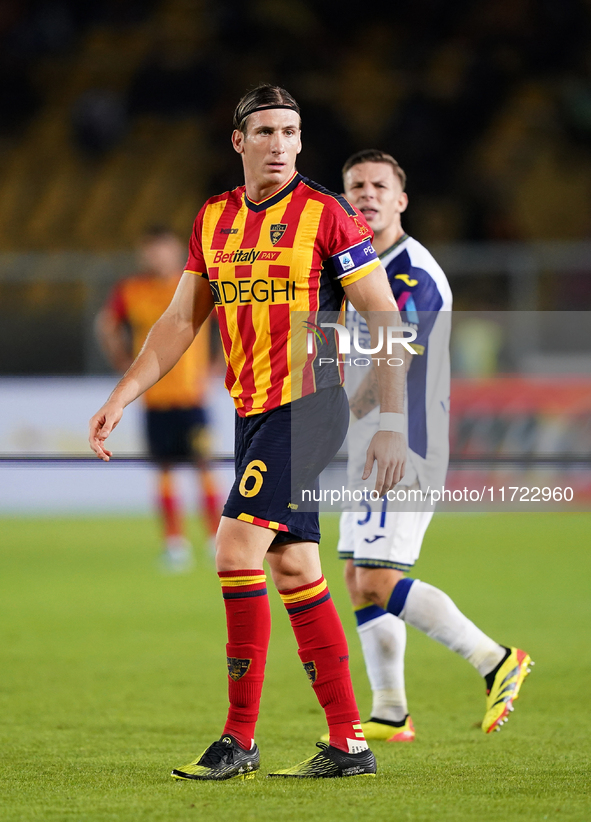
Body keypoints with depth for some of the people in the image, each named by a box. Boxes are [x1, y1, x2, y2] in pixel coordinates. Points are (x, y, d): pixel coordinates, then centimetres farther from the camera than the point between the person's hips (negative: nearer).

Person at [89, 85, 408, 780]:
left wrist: (392, 423, -12)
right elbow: (180, 321, 17)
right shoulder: (213, 220, 11)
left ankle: (240, 738, -10)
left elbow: (383, 319, -7)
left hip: (310, 403, -7)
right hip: (252, 410, 7)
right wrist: (121, 398, 10)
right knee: (295, 572, 6)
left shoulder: (327, 215, -7)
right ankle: (349, 742, 10)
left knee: (238, 546, -16)